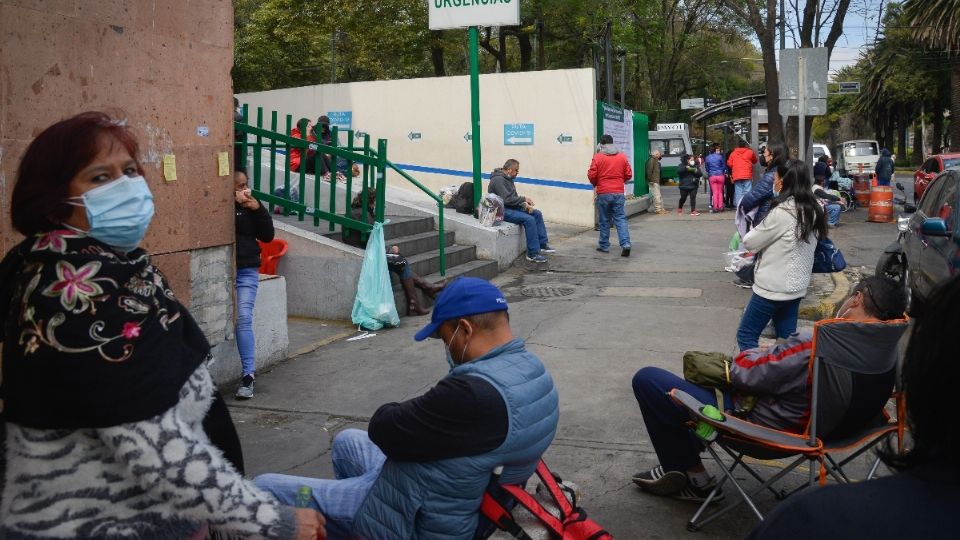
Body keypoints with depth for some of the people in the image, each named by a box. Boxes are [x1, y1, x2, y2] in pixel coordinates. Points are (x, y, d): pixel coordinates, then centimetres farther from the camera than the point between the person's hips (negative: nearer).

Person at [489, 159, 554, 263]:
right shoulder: (498, 180, -17)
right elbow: (507, 199, -25)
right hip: (502, 210, -11)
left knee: (537, 214, 5)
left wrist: (525, 205, 0)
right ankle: (533, 254, -21)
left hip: (511, 207, 11)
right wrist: (524, 199, -15)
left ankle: (543, 245, 7)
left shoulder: (508, 179, 15)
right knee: (529, 219, -25)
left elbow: (513, 198, 17)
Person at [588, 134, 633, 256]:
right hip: (619, 193, 2)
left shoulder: (597, 157, -5)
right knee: (620, 219, 2)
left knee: (604, 220, 9)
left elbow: (591, 175, -8)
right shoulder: (622, 156, 5)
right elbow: (628, 175, 5)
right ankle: (625, 244, -12)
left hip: (603, 193, -2)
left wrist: (595, 184, 13)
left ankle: (604, 245, 16)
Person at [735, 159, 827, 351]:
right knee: (787, 338, 14)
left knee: (746, 335, 3)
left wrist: (754, 232, 8)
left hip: (773, 287, -8)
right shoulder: (813, 210, 4)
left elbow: (750, 242, -11)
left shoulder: (782, 212, -20)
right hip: (797, 286, 8)